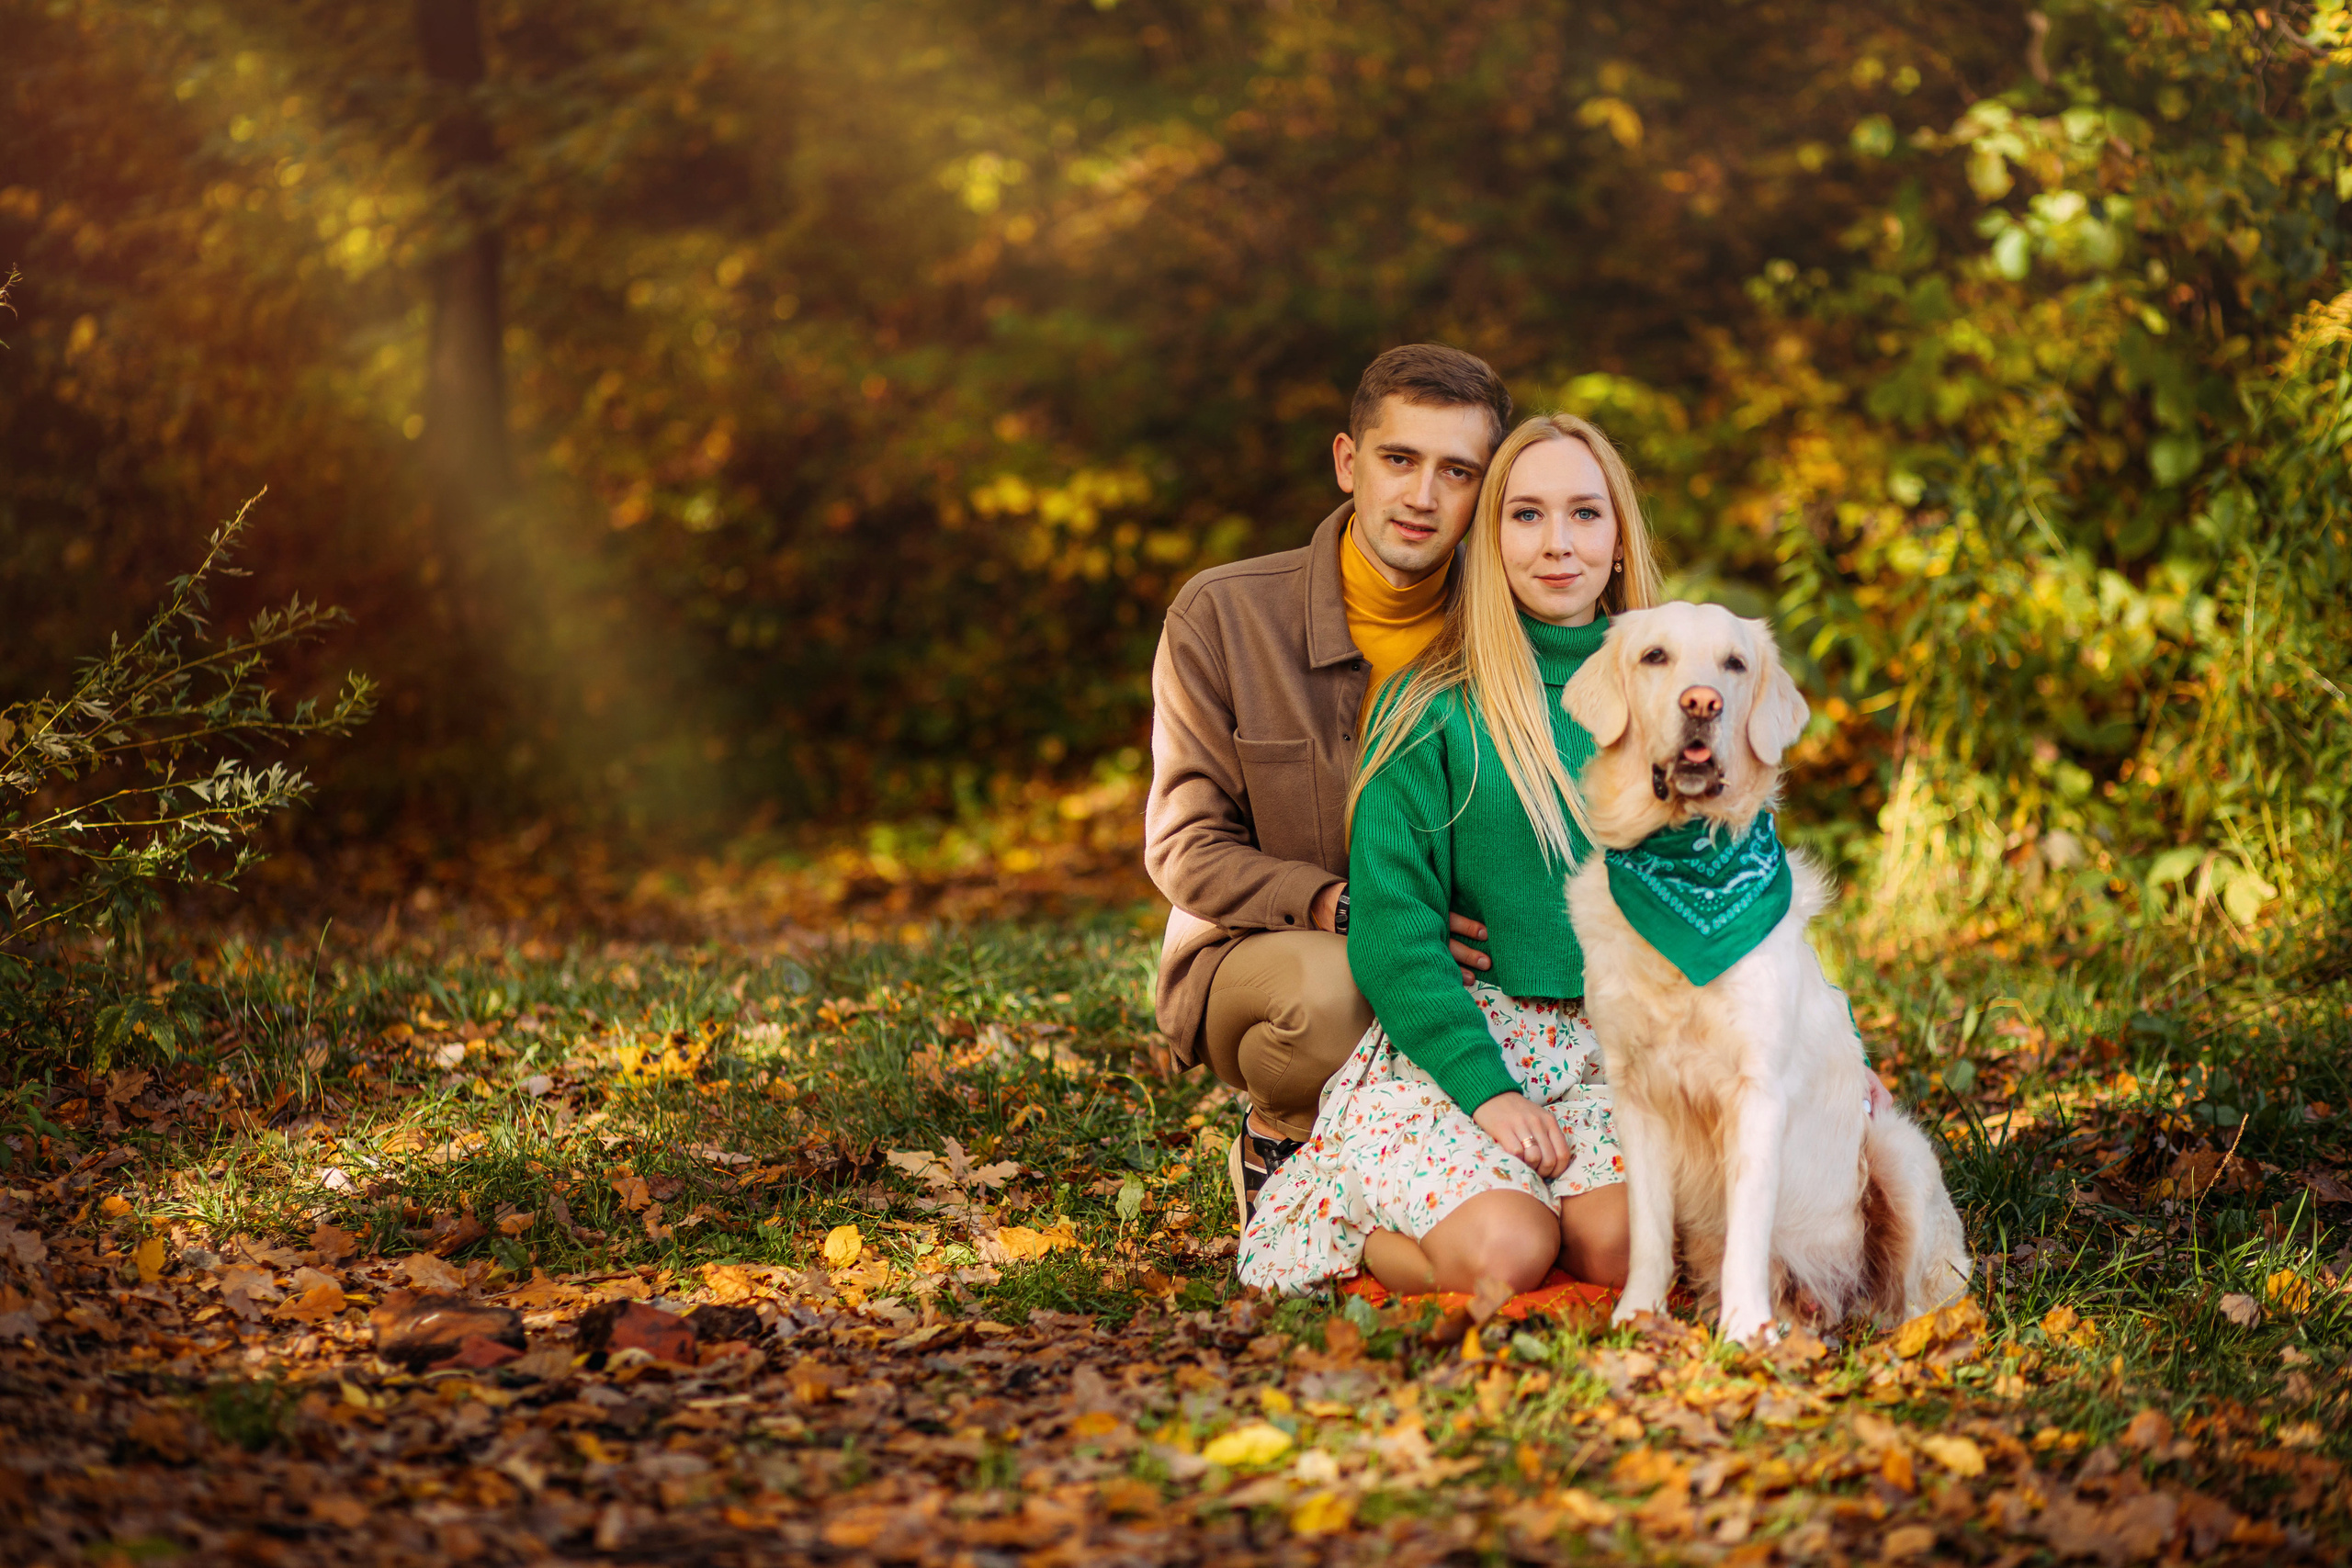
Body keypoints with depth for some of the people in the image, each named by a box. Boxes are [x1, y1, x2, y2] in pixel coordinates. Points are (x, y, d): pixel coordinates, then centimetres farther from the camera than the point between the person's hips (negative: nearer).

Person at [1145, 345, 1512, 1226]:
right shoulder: (1221, 616, -9)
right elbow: (1187, 849, -8)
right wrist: (1343, 909, -25)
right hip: (1249, 957, -2)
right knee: (1328, 986, -38)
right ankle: (1275, 1142, -3)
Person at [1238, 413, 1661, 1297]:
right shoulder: (1435, 707, -1)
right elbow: (1390, 923, -5)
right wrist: (1486, 1088, -15)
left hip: (1617, 1056, 3)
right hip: (1450, 1046, -3)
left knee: (1625, 1249, -26)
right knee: (1501, 1258, -27)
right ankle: (1349, 1225, 3)